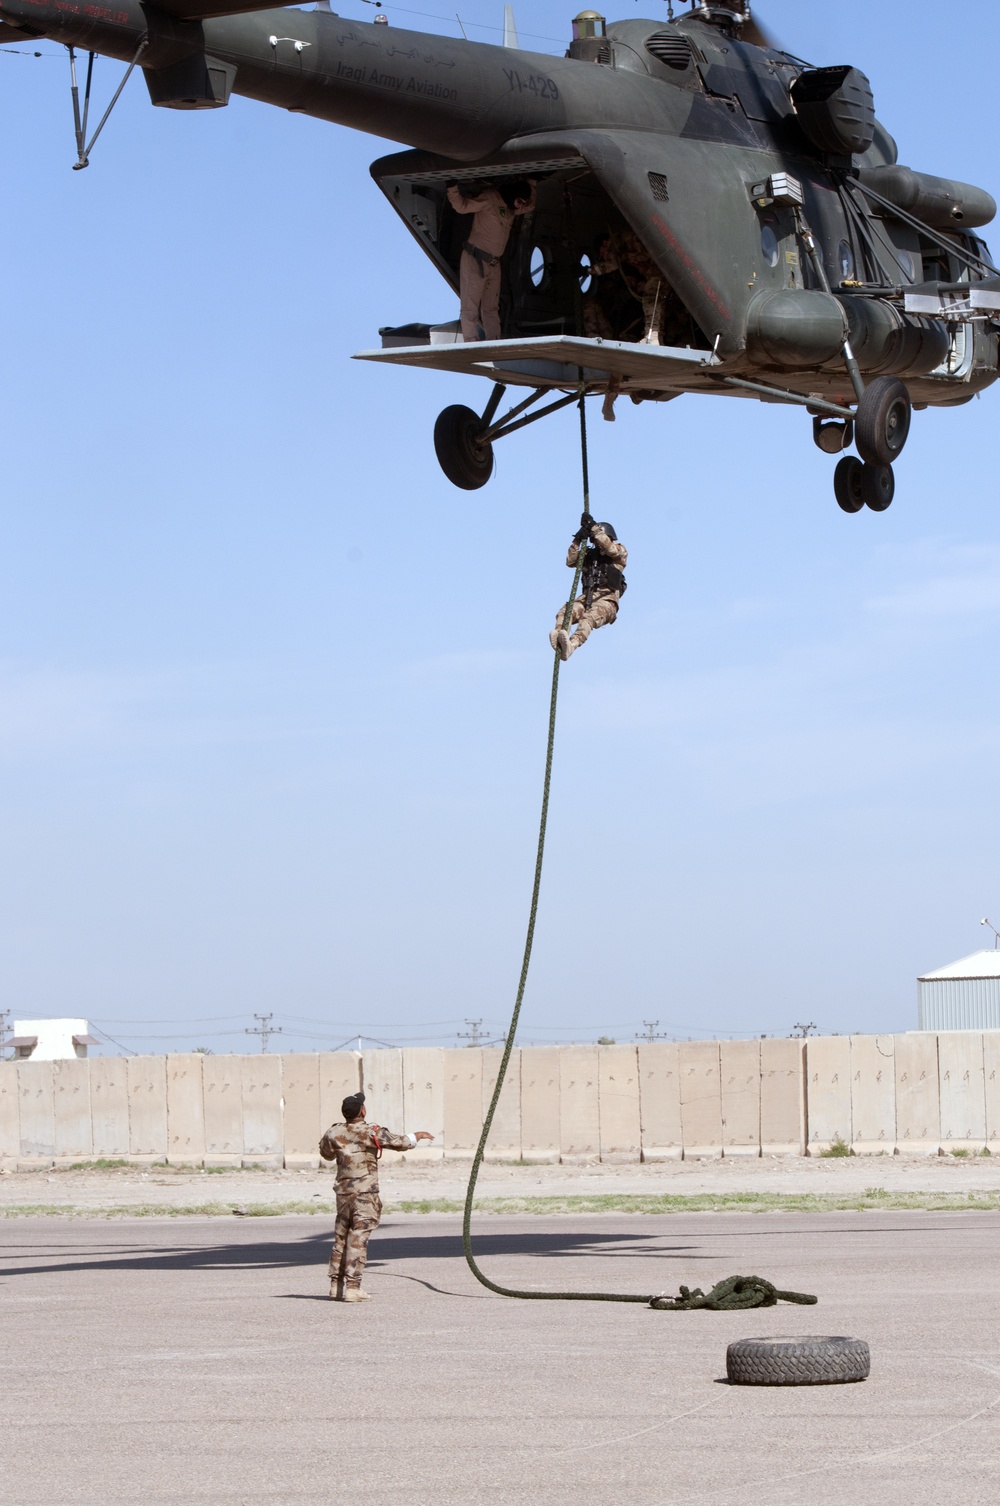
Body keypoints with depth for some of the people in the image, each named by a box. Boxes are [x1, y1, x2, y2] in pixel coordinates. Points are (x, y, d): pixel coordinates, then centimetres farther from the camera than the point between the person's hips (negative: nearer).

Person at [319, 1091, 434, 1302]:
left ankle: (336, 1284, 17)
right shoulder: (371, 1133, -10)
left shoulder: (334, 1133, 3)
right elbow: (399, 1142, -3)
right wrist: (417, 1136, 16)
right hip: (365, 1193, -5)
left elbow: (326, 1153, 21)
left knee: (341, 1238, 14)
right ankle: (352, 1287, -10)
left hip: (343, 1192, 5)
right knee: (358, 1239, -7)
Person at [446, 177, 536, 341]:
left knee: (491, 308, 9)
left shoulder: (511, 209, 12)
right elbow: (461, 206, -21)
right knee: (471, 306, -9)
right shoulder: (489, 199, -13)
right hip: (475, 259, -9)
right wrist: (452, 187, -36)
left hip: (493, 263, 9)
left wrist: (530, 182, 19)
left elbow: (530, 206, 30)